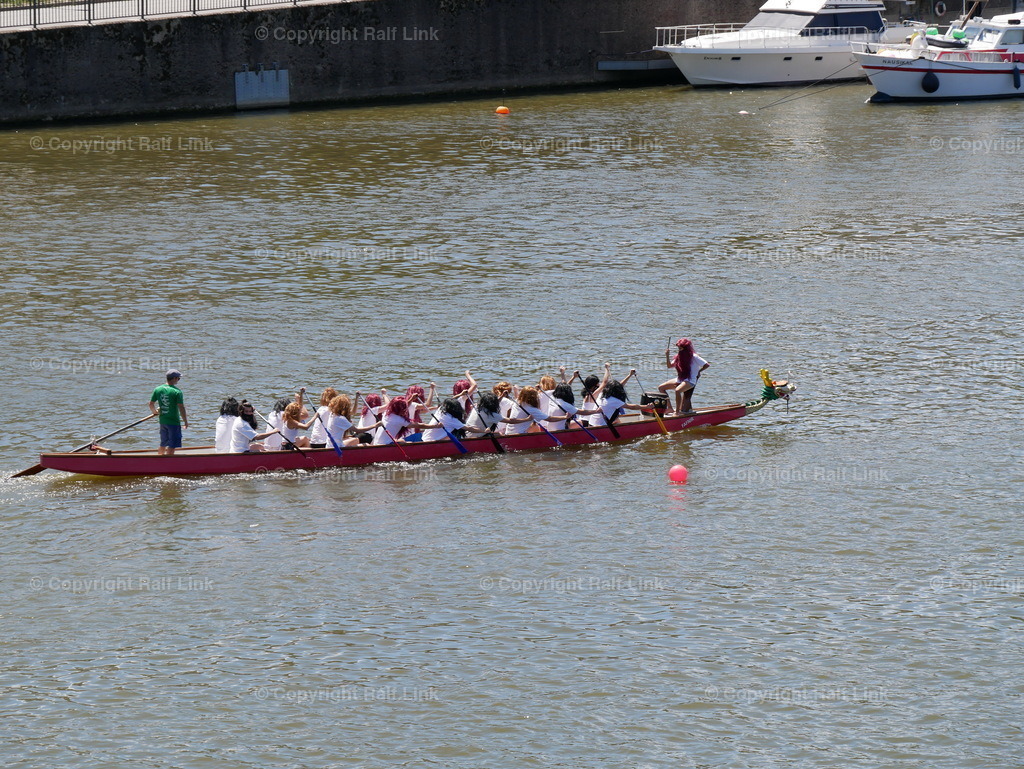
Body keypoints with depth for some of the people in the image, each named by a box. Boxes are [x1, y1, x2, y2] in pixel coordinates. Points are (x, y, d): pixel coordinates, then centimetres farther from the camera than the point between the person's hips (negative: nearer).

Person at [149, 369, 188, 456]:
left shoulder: (157, 390, 1)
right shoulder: (177, 392, -16)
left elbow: (151, 404, 10)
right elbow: (181, 408, -16)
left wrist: (154, 412, 31)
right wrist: (185, 422, -5)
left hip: (162, 422, 6)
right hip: (174, 422, -6)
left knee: (163, 445, 20)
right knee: (172, 446, 0)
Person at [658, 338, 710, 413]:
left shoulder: (693, 357, -11)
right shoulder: (678, 356, 9)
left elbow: (706, 365, -11)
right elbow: (670, 366, 11)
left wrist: (698, 372, -3)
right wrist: (667, 356, -3)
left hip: (690, 381, -8)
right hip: (679, 380, 8)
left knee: (677, 390, -37)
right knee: (661, 387, 1)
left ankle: (677, 411, -28)